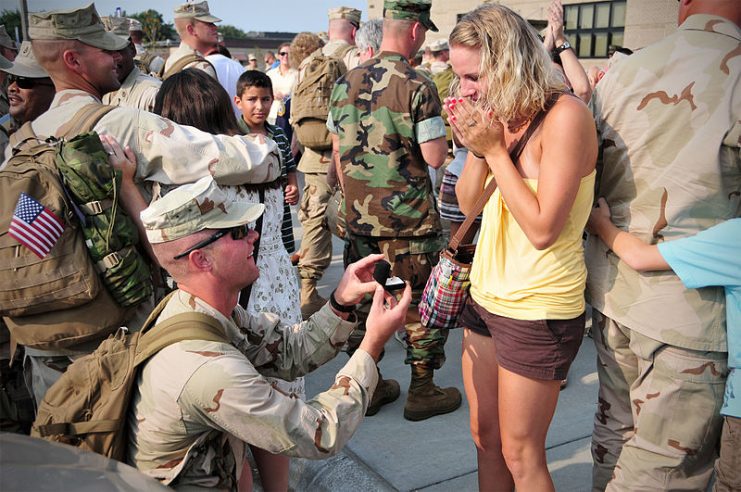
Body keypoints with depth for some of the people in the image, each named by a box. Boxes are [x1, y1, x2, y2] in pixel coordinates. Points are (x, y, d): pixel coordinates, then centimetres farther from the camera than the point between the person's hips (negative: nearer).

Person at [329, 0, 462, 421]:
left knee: (364, 303, 15)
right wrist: (438, 125, 5)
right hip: (409, 220, -6)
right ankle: (422, 391, 20)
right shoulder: (417, 86, -14)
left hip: (359, 216, 6)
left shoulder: (346, 83, 5)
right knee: (422, 307, 9)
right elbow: (436, 157, -15)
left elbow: (338, 151, 11)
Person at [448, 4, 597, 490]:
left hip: (538, 311, -7)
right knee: (485, 437, 18)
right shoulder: (502, 115, 5)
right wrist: (477, 148, -8)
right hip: (486, 296, 7)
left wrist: (495, 149, -19)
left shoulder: (564, 115, -18)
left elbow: (543, 229, -23)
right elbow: (467, 204, 8)